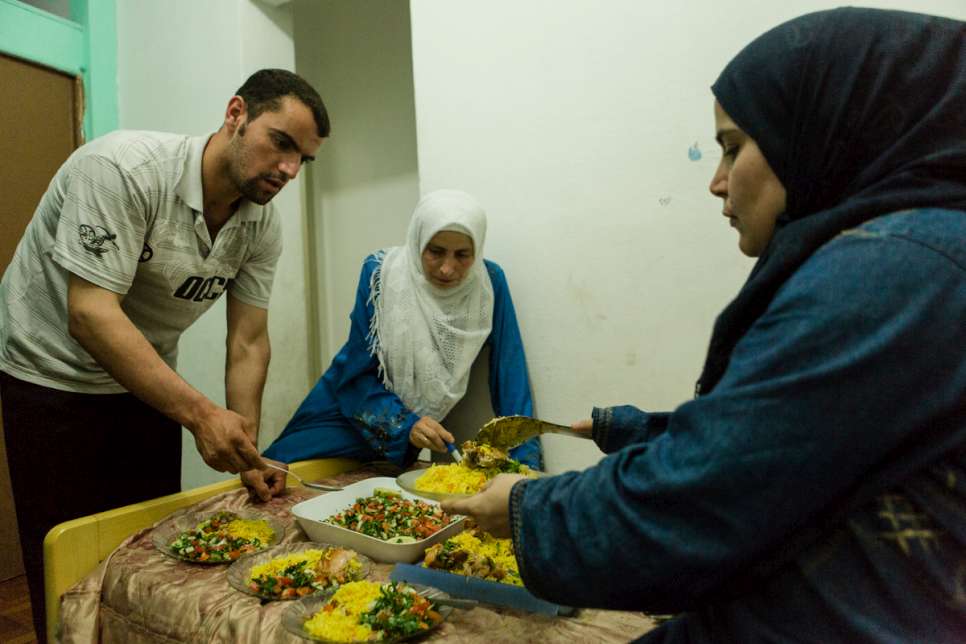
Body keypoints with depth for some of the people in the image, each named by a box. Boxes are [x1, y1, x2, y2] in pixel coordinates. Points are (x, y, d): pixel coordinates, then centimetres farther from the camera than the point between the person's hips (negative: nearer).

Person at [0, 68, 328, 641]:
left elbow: (248, 343, -7)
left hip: (148, 380, 5)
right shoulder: (123, 167, -27)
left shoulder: (263, 225, -9)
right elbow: (90, 315, -32)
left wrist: (246, 451, -15)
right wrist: (201, 414, -39)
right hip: (53, 374, -5)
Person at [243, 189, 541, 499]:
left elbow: (509, 373, -15)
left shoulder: (490, 282, -17)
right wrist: (404, 424, -31)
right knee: (275, 485, 0)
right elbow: (357, 375, -17)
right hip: (347, 412, -1)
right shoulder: (381, 273, -21)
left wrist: (525, 459, -21)